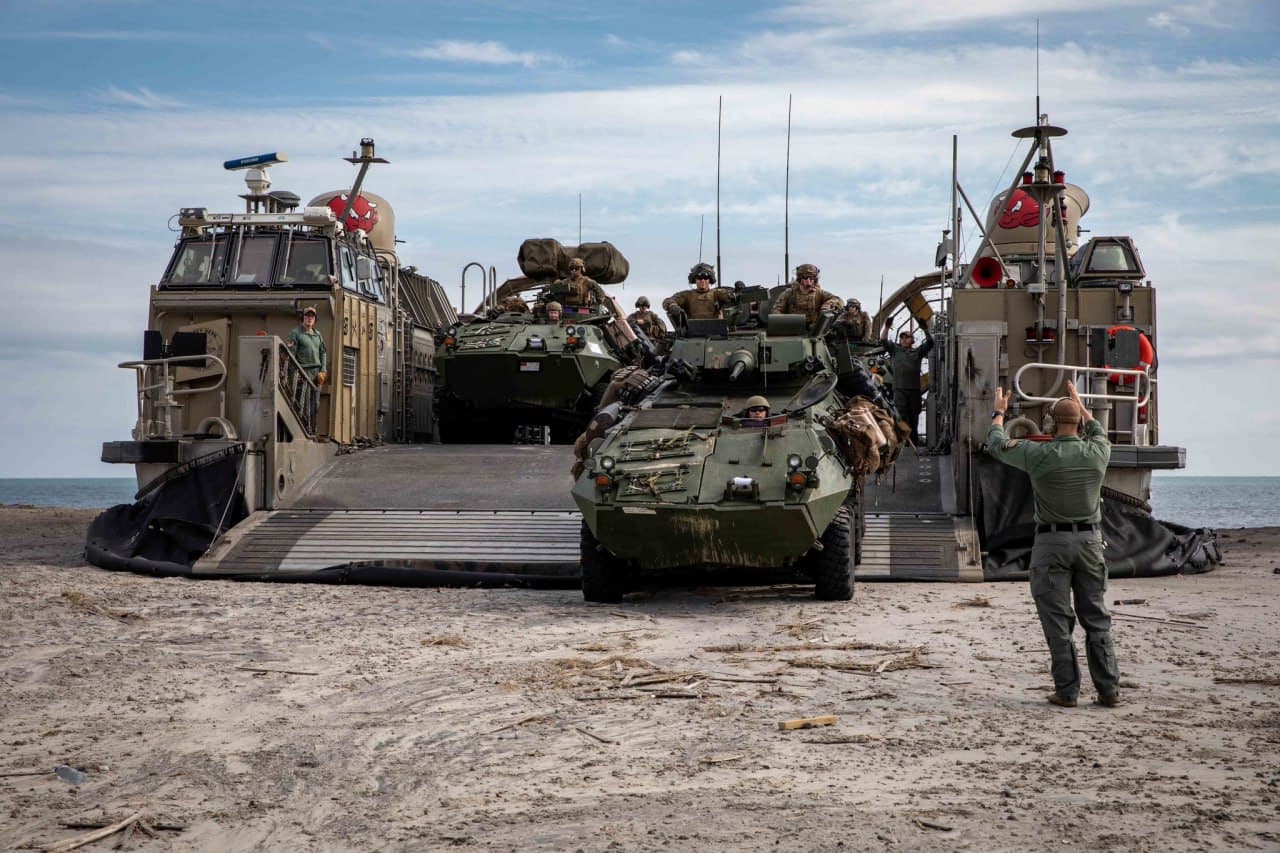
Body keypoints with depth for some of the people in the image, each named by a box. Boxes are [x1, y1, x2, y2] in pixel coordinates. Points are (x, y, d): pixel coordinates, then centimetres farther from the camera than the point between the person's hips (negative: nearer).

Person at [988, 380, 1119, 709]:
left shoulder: (1039, 455, -12)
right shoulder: (1096, 453, -3)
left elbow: (997, 444, 6)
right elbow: (1099, 433, 24)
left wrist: (999, 412, 24)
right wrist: (1080, 404, 37)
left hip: (1052, 542, -3)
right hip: (1090, 540, 3)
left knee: (1058, 621, 2)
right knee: (1097, 619, 9)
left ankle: (1067, 691, 1)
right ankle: (1109, 690, 7)